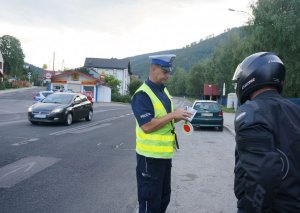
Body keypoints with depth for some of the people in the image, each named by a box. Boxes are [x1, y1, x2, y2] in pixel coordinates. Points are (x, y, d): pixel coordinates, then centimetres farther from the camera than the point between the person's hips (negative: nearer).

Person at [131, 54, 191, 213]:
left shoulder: (164, 91, 11)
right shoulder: (142, 95, -17)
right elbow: (147, 126, -25)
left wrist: (178, 117, -2)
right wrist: (173, 114, -23)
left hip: (165, 154, 9)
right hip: (150, 156, -9)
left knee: (163, 198, 21)